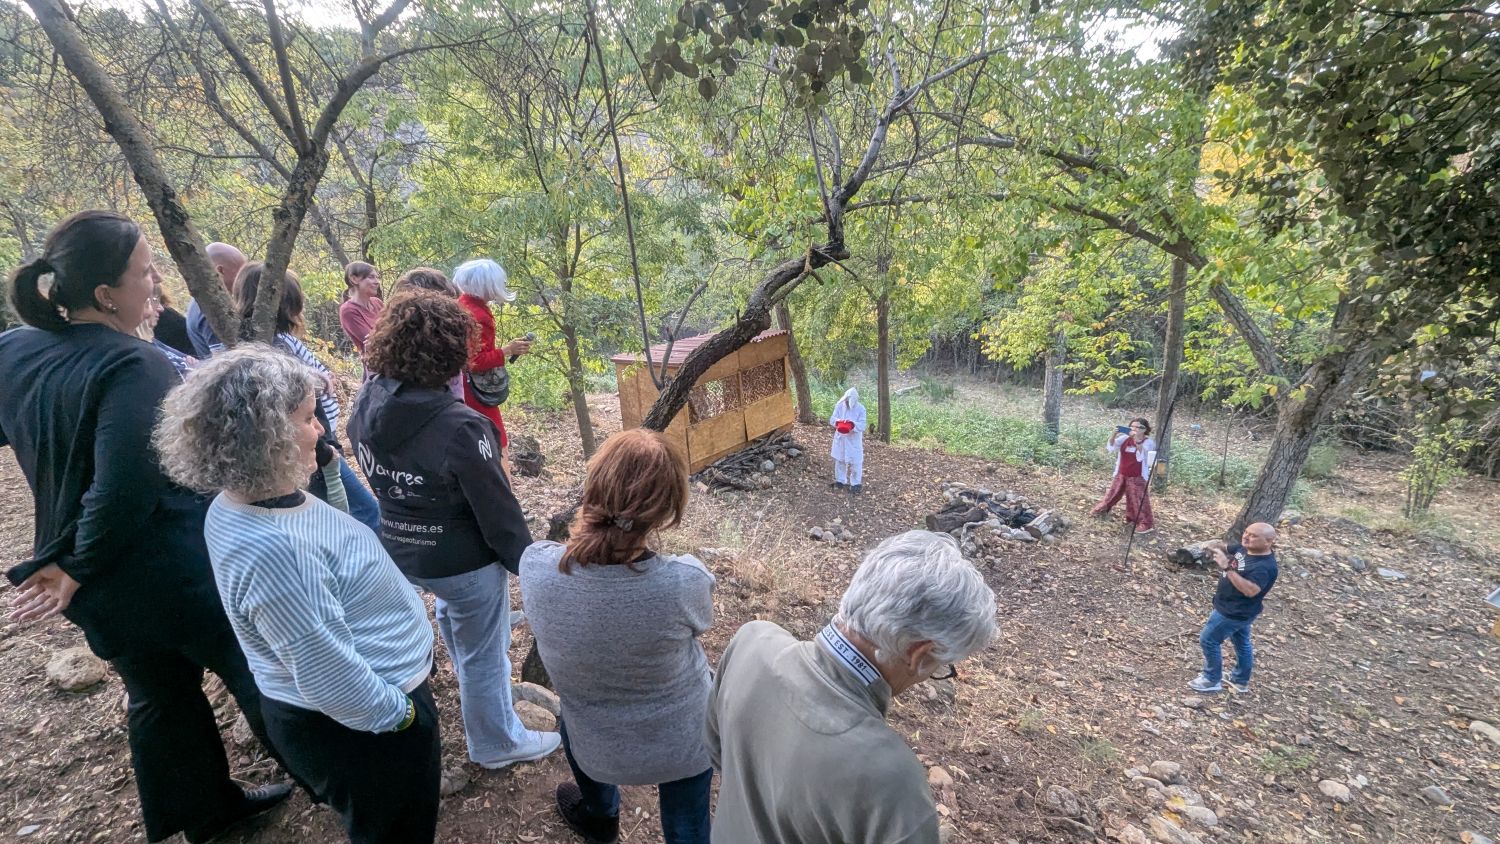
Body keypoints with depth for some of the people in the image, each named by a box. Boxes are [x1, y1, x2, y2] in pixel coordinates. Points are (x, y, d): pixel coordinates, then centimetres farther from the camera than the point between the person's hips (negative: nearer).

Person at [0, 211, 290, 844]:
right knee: (255, 673, 12)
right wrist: (77, 571, -14)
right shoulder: (132, 368, -26)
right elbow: (124, 490, -30)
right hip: (177, 572, -7)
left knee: (157, 693, 21)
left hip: (103, 583, 7)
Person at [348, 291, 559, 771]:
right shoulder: (459, 428, -33)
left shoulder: (365, 406, -11)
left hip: (400, 550, 8)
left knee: (451, 610, 36)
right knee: (484, 653, 14)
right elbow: (497, 511, -24)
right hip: (464, 561, -8)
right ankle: (497, 743, 37)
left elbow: (376, 478, 5)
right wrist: (527, 564, -9)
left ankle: (469, 682, 64)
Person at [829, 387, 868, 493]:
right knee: (839, 460, 14)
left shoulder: (860, 408, -12)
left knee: (855, 462, 2)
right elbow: (832, 419, -5)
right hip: (840, 438, 3)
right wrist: (838, 422, -27)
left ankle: (856, 483, 15)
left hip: (854, 440, -3)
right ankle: (840, 481, 29)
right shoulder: (839, 406, -5)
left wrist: (853, 425, -34)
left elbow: (863, 425, -16)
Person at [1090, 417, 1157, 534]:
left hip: (1137, 477, -5)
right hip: (1121, 474, 5)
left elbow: (1140, 455, -31)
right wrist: (1114, 435, -23)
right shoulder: (1125, 438, -1)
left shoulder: (1147, 442, -12)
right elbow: (1110, 447, -8)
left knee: (1139, 499, -3)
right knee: (1113, 493, 21)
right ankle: (1102, 508, 42)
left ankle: (1145, 523, 5)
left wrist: (1137, 440, -42)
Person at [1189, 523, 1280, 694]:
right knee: (1241, 643, 23)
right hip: (1237, 609, 9)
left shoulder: (1265, 567, -31)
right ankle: (1241, 681, 41)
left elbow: (1250, 590, -42)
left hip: (1235, 612, -9)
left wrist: (1227, 567, -46)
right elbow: (1228, 550, 12)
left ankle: (1212, 680, 19)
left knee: (1208, 640, 2)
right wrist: (1220, 547, -12)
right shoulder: (1245, 549, -6)